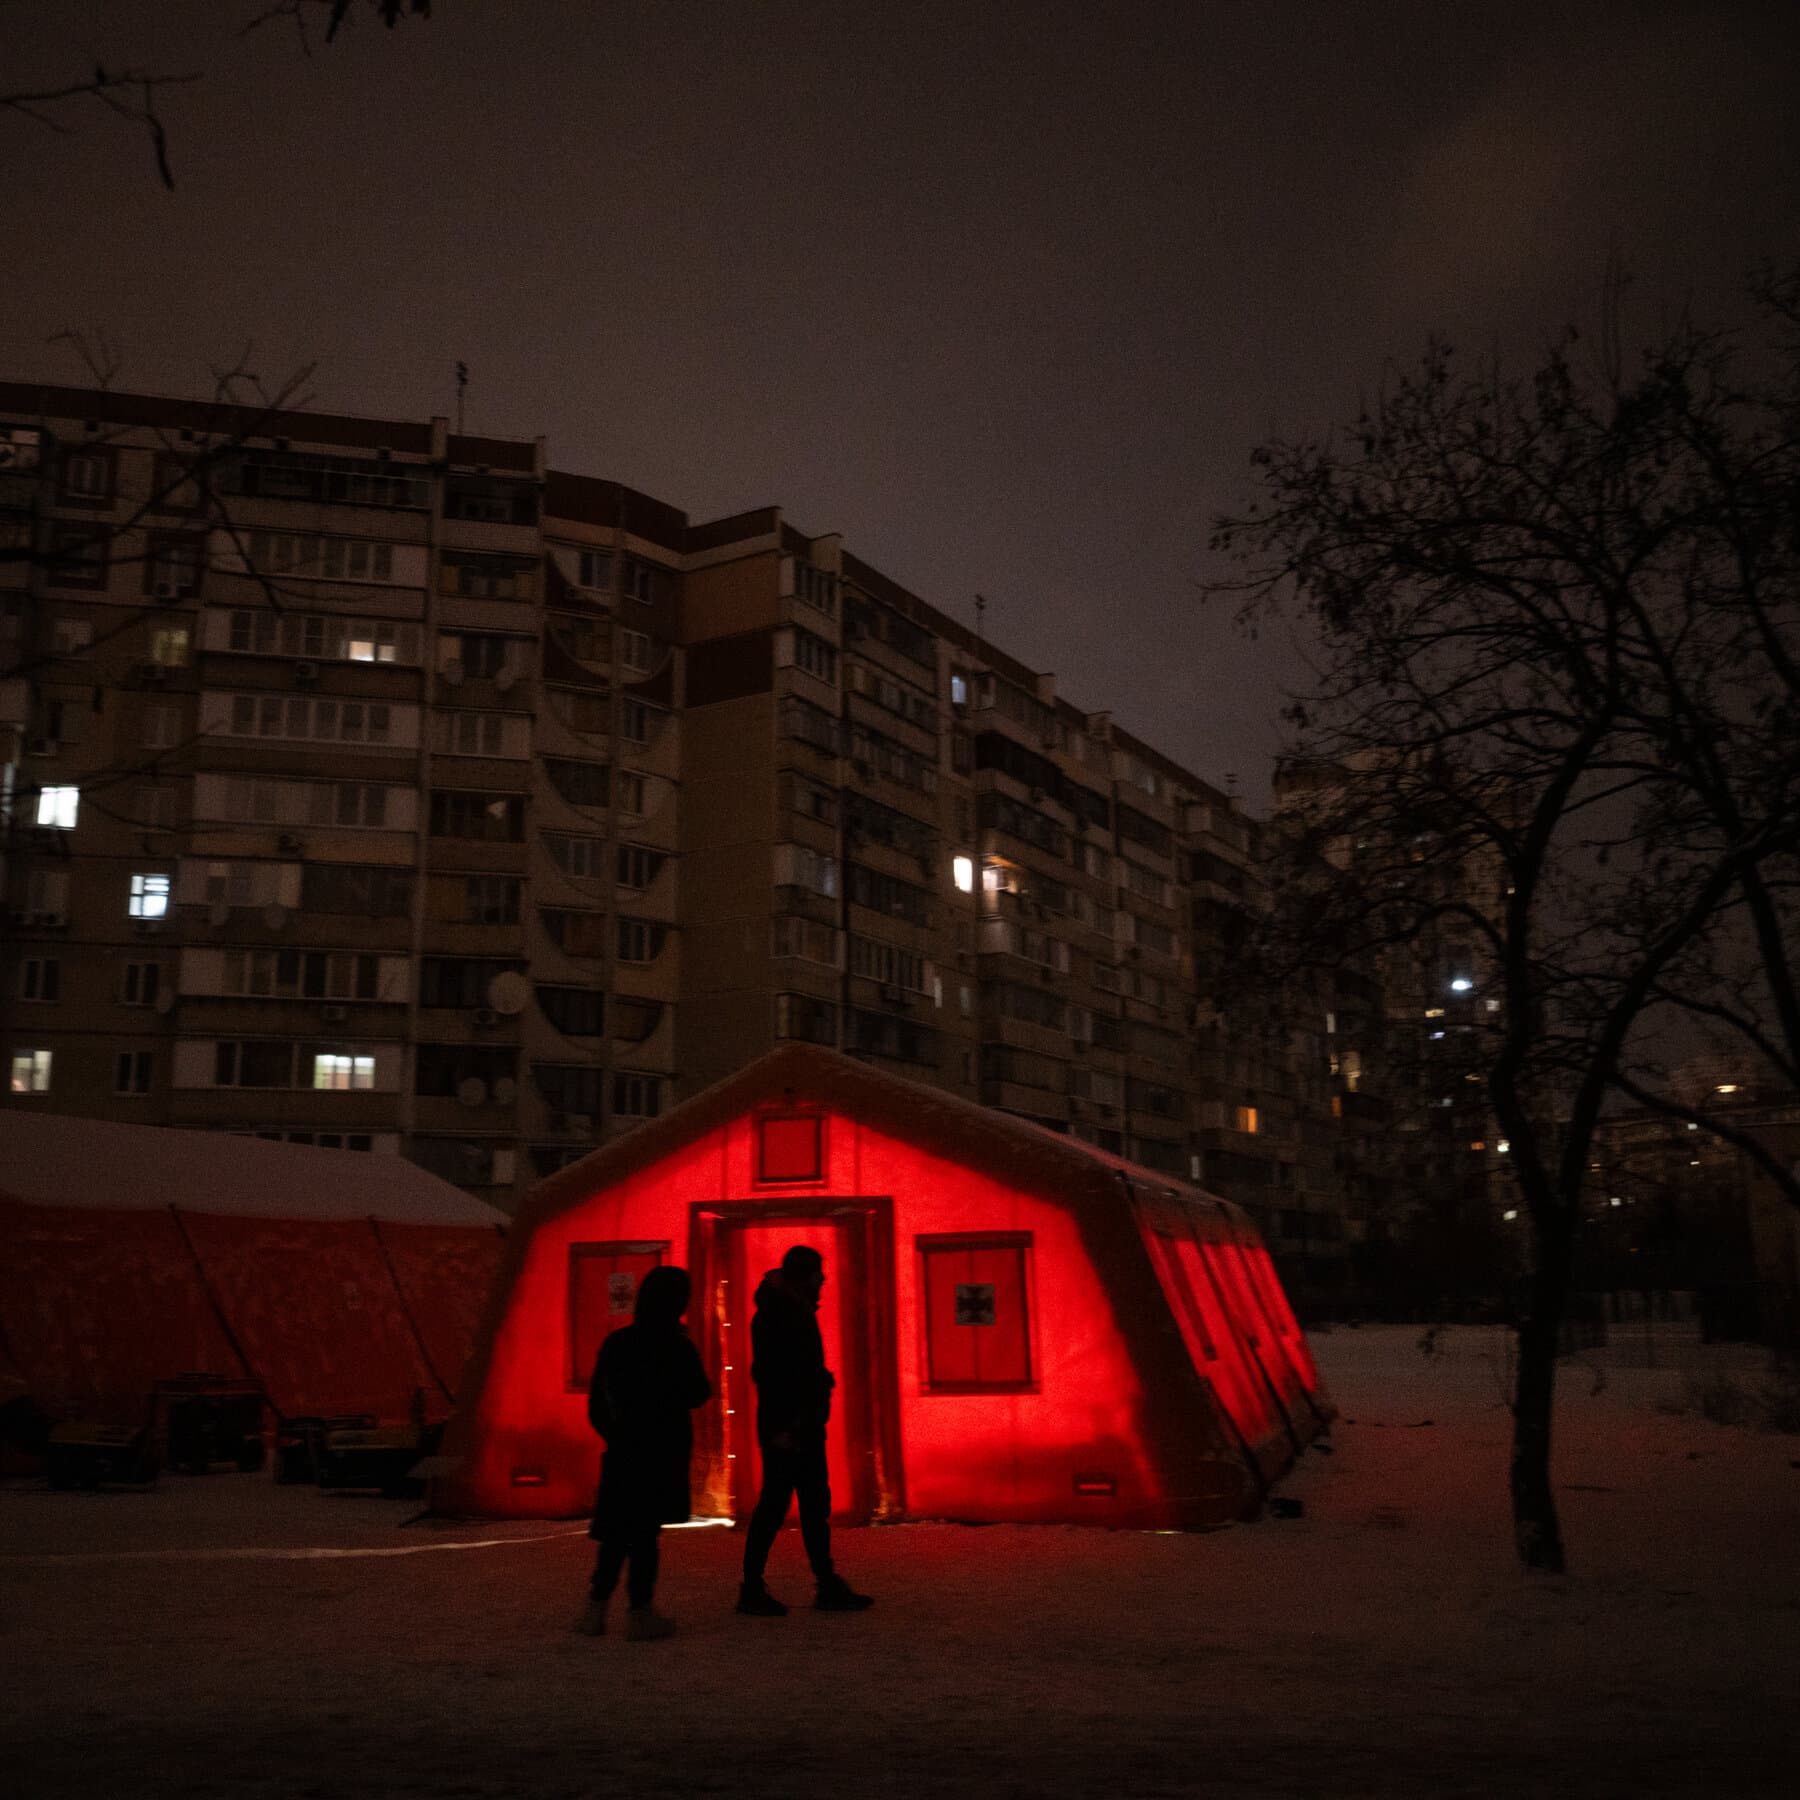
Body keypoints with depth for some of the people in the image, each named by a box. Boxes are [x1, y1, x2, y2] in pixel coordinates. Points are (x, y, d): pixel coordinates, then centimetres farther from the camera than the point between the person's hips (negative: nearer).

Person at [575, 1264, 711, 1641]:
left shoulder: (616, 1343, 2)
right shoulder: (678, 1348, -12)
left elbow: (596, 1401, 7)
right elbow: (698, 1394, -2)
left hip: (622, 1451, 4)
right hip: (662, 1451, -4)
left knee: (616, 1529, 13)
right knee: (645, 1530, 1)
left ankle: (596, 1608, 13)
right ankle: (640, 1612, 4)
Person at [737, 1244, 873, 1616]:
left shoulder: (798, 1312, 15)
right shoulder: (773, 1315, -14)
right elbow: (766, 1374, -20)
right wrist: (781, 1428, -23)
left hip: (805, 1428, 10)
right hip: (785, 1429, -10)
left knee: (815, 1506, 11)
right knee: (774, 1505, -4)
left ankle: (828, 1586, 16)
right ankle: (751, 1589, 5)